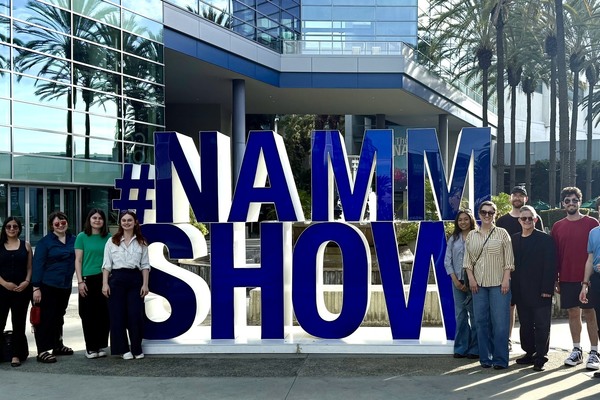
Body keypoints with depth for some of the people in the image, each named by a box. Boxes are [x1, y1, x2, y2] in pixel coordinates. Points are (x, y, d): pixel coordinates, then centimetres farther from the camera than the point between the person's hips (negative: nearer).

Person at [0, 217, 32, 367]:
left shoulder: (26, 245, 8)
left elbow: (29, 268, 7)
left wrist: (27, 282, -9)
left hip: (22, 290, 1)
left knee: (19, 323, 6)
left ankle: (16, 355, 13)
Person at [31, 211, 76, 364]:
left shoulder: (73, 240, 8)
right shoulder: (45, 242, -5)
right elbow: (38, 264, -9)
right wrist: (36, 288, -14)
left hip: (65, 286, 5)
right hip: (48, 286, -5)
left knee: (59, 316, 15)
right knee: (46, 317, -3)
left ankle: (57, 345, 27)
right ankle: (42, 351, 1)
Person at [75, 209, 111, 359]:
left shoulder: (108, 237, 8)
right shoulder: (82, 237, 2)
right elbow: (78, 260, 1)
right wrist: (80, 281, -6)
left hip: (105, 279, 2)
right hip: (88, 279, -2)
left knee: (104, 313, 3)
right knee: (88, 314, 1)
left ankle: (101, 345, 15)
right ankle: (90, 348, 10)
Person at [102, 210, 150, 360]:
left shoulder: (141, 242, 8)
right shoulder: (112, 241, 6)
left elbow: (145, 265, 6)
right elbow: (106, 264, 3)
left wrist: (145, 284, -2)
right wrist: (105, 283, -6)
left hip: (135, 279, 0)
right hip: (117, 279, 0)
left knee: (135, 314, -2)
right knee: (117, 314, 1)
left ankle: (137, 349, 13)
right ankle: (123, 349, 11)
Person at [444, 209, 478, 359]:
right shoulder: (453, 239, 11)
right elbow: (447, 261, 9)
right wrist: (455, 280, -1)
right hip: (457, 281, 4)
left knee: (474, 314, -2)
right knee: (460, 314, 7)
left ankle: (474, 349, 8)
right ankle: (461, 348, 14)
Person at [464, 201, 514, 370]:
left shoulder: (502, 233, 4)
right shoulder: (471, 236, 11)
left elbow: (508, 260, 0)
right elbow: (467, 260, 9)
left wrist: (506, 280, -8)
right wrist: (471, 278, -2)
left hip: (498, 283, -3)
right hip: (478, 283, 3)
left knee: (500, 322, -5)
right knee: (481, 321, 4)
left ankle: (500, 360, 2)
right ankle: (485, 358, 13)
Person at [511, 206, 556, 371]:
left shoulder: (545, 239, -4)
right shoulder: (514, 239, 9)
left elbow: (550, 266, -8)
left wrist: (547, 289, -14)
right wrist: (513, 288, 4)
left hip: (540, 291, -4)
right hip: (521, 292, 5)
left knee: (541, 325, 0)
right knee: (525, 325, 11)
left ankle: (540, 357, 7)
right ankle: (529, 353, 22)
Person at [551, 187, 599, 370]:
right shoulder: (558, 227, 7)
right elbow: (555, 254, 9)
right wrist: (555, 279, 6)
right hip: (567, 278, 3)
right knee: (573, 313, 8)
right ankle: (577, 351, 17)